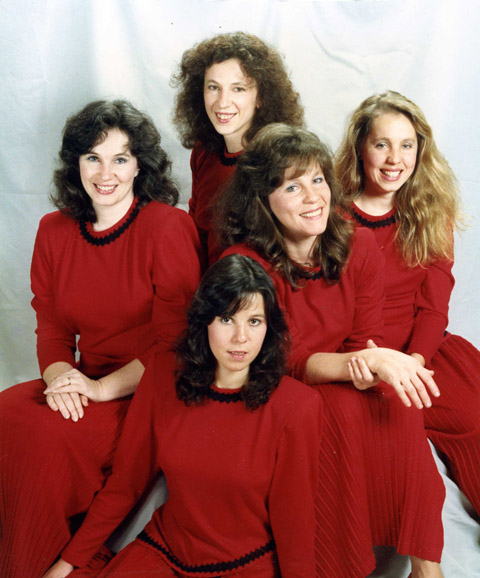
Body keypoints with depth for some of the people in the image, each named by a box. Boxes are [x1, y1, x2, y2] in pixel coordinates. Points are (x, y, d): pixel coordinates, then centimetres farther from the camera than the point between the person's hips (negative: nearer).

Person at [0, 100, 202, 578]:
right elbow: (51, 328, 10)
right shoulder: (54, 231, 9)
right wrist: (59, 378, -10)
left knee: (48, 436, -27)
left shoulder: (169, 228, -9)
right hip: (83, 385, 5)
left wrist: (103, 387, -18)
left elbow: (176, 342, -11)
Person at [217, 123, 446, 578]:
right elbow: (290, 363, -17)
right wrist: (372, 360, -31)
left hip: (342, 385, 4)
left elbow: (365, 343, -1)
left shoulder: (359, 247, -4)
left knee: (396, 399, -24)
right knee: (341, 408, -31)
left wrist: (365, 364, -26)